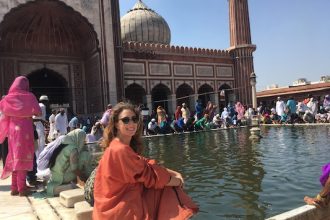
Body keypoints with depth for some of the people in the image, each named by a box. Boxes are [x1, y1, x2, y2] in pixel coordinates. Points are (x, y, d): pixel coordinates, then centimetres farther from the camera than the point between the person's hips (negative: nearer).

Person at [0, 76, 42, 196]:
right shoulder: (29, 96, -3)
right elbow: (38, 112, -6)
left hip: (12, 130, 4)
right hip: (24, 130, -4)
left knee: (15, 157, 11)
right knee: (23, 157, -2)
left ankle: (14, 188, 14)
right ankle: (22, 188, -4)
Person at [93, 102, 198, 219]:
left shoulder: (125, 147, 6)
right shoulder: (120, 150, -23)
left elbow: (147, 165, 5)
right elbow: (149, 176, -18)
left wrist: (174, 173, -6)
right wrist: (177, 180, -5)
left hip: (126, 199, 8)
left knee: (168, 189, 2)